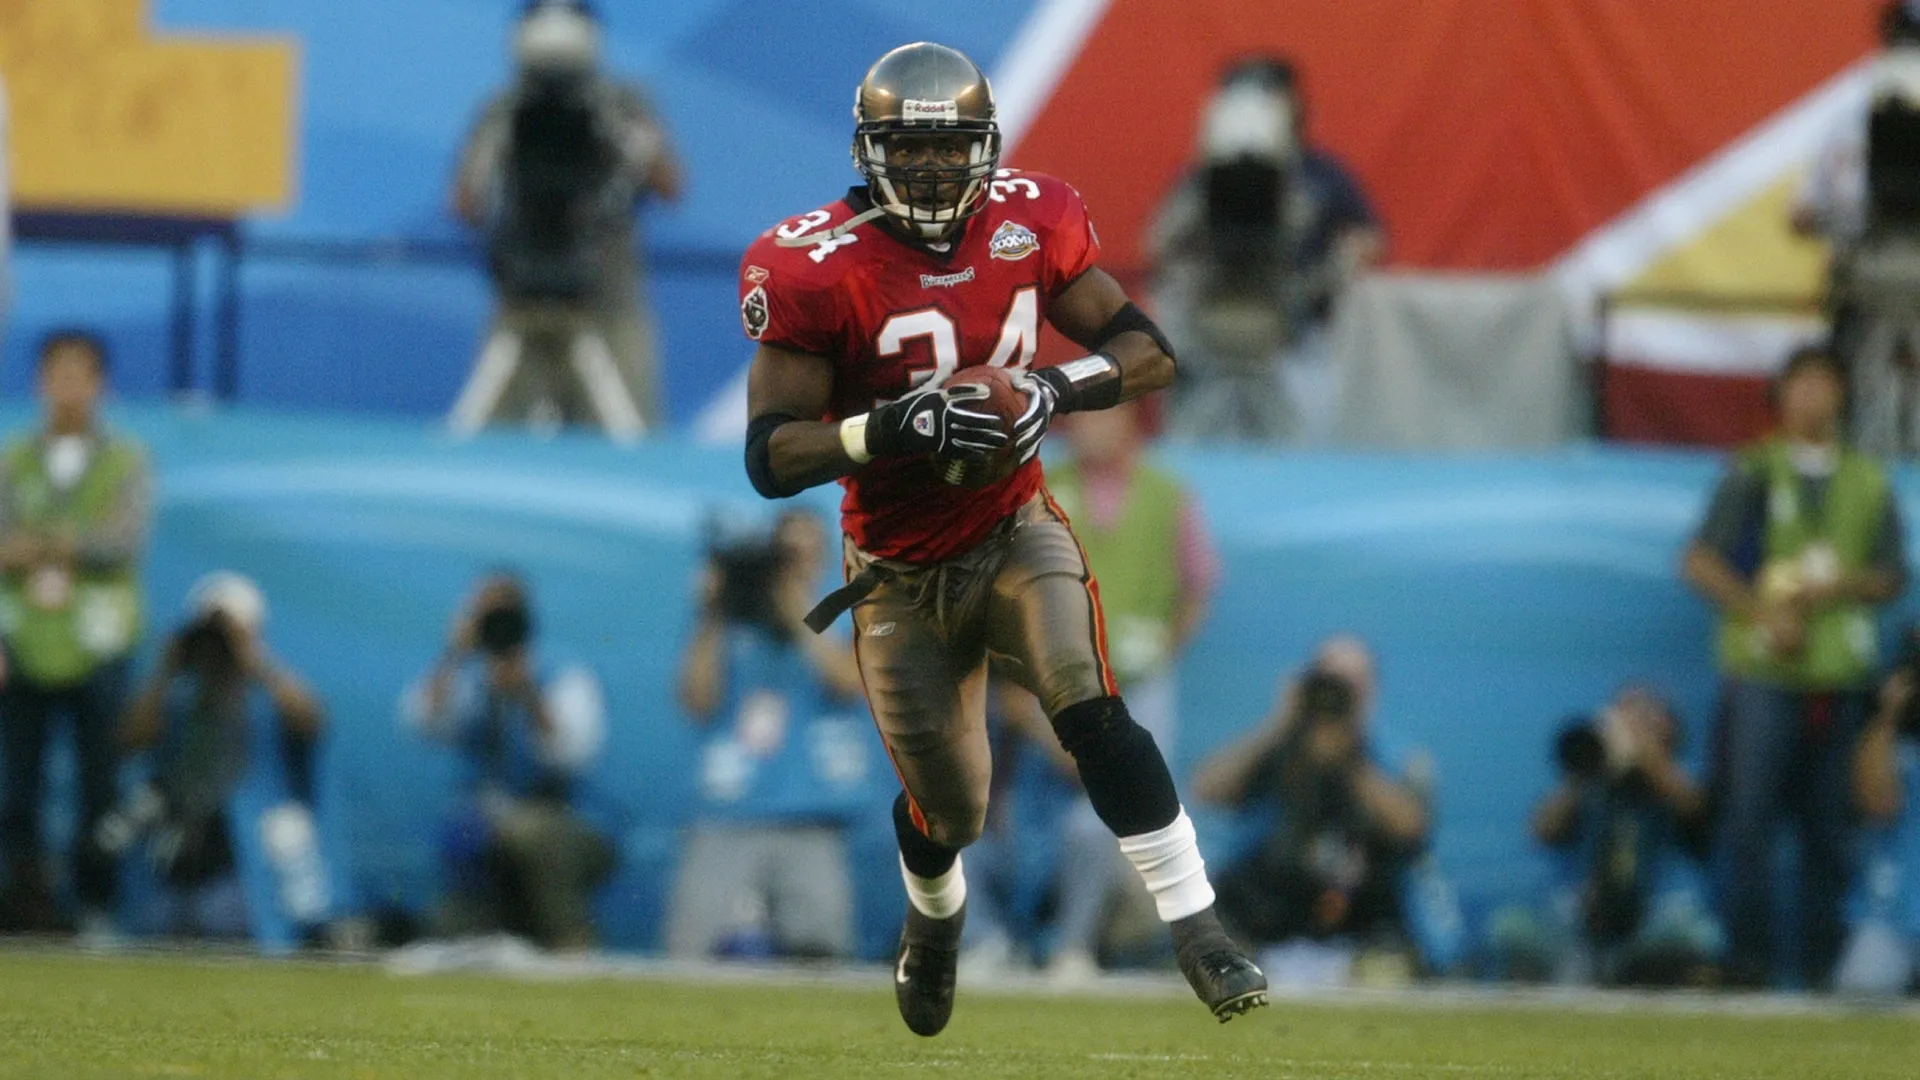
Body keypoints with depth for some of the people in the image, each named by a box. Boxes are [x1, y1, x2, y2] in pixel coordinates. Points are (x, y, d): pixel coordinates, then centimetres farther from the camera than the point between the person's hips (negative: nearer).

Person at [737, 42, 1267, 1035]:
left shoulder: (1030, 226, -8)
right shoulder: (815, 272, -18)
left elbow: (1150, 350, -2)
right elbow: (770, 458, -21)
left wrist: (1059, 389, -21)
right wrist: (890, 428, -36)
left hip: (1015, 532, 1)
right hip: (900, 573, -1)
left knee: (1091, 713, -25)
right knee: (946, 809, 8)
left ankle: (1197, 932, -23)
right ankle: (933, 920, 44)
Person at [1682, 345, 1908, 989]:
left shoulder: (1868, 483, 15)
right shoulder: (1753, 472, 5)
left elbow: (1893, 577, 15)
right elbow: (1700, 562, 1)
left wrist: (1844, 586, -6)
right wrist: (1762, 613, -12)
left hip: (1840, 675, 3)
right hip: (1763, 671, -3)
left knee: (1829, 827, 3)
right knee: (1750, 818, -9)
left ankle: (1822, 962, 9)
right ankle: (1749, 961, -5)